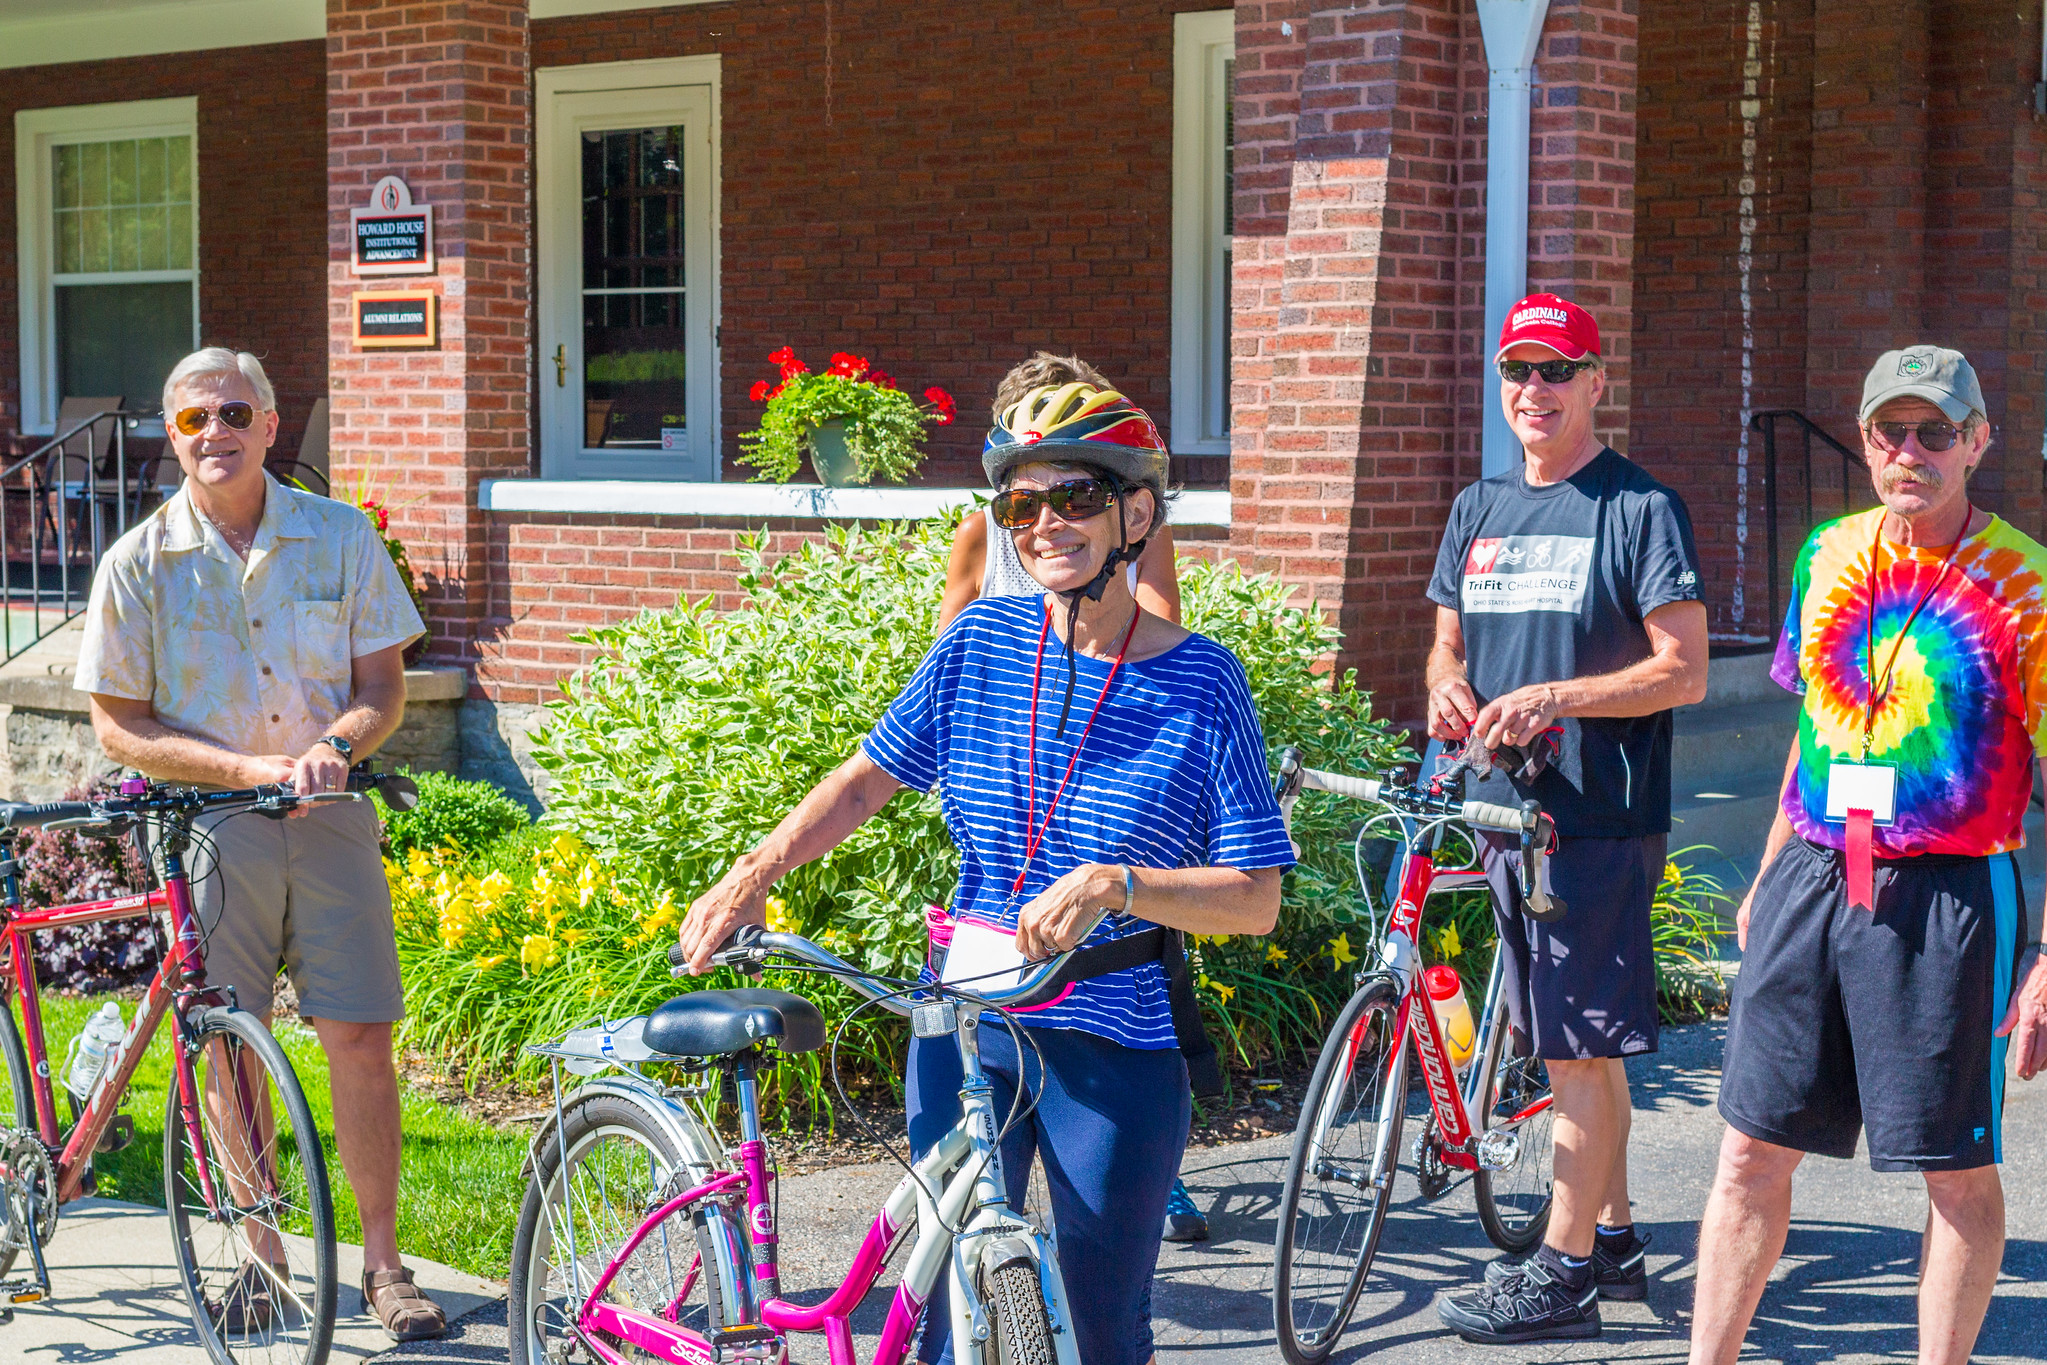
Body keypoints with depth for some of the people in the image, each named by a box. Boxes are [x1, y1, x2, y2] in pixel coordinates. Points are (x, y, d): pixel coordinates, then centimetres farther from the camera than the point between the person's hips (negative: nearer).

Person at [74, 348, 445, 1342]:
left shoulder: (339, 537, 2)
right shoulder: (138, 562, -2)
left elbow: (384, 687, 4)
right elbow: (120, 726, -3)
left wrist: (334, 746, -18)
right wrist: (249, 767, -15)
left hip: (329, 821, 0)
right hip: (206, 825, 0)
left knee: (358, 1037, -4)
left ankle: (383, 1262, 7)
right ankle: (262, 1253, 20)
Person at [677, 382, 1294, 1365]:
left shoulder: (1202, 683, -9)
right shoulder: (984, 639, 0)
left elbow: (1256, 900, -11)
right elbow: (867, 778, 10)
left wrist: (1112, 884, -26)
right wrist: (749, 878, -3)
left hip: (1116, 1053, -2)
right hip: (964, 1031, 2)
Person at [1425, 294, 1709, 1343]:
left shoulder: (1640, 508, -6)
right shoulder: (1477, 510, 13)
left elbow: (1683, 671, -11)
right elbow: (1448, 644, 21)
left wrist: (1554, 697, -22)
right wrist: (1449, 688, -2)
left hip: (1601, 819, -7)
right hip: (1506, 811, 7)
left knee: (1580, 1045, -4)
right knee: (1572, 1044, 14)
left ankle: (1562, 1270, 3)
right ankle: (1613, 1235, 26)